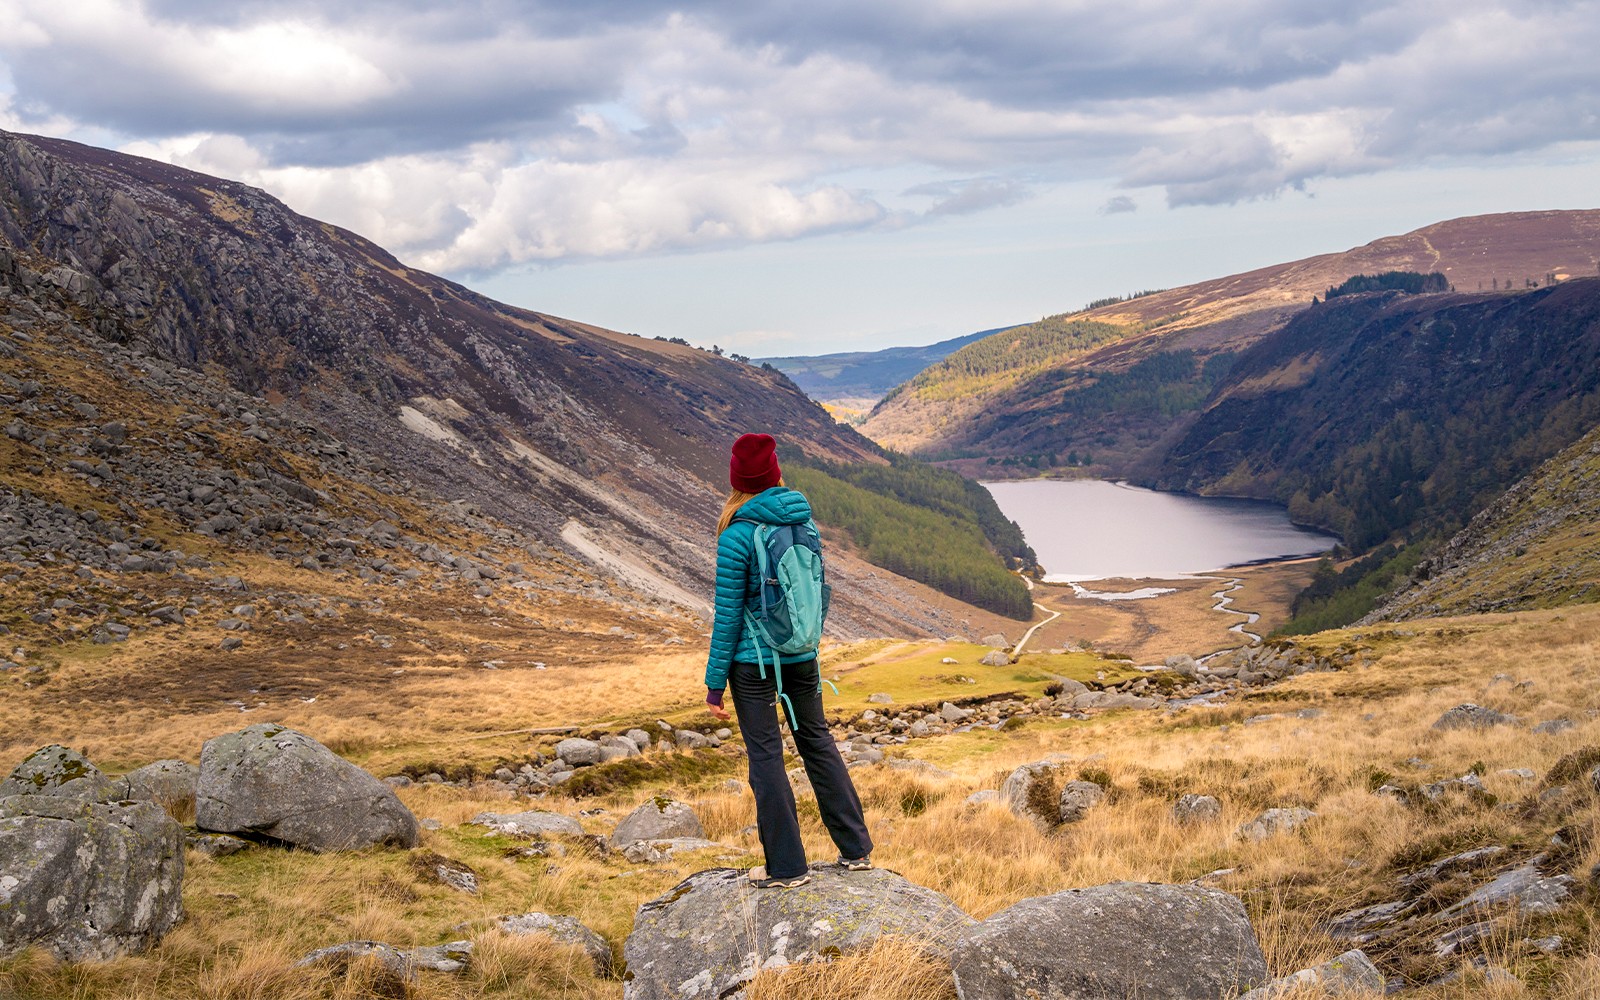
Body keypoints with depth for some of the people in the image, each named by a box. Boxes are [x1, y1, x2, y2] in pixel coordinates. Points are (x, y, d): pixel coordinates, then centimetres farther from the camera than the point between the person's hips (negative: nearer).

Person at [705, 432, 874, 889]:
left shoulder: (737, 537, -15)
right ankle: (855, 848, 22)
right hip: (803, 657, 6)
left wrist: (715, 682, -7)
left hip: (754, 660, -6)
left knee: (766, 755, 3)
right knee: (817, 740, 17)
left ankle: (787, 866, 9)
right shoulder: (805, 523, 1)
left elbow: (728, 616, -13)